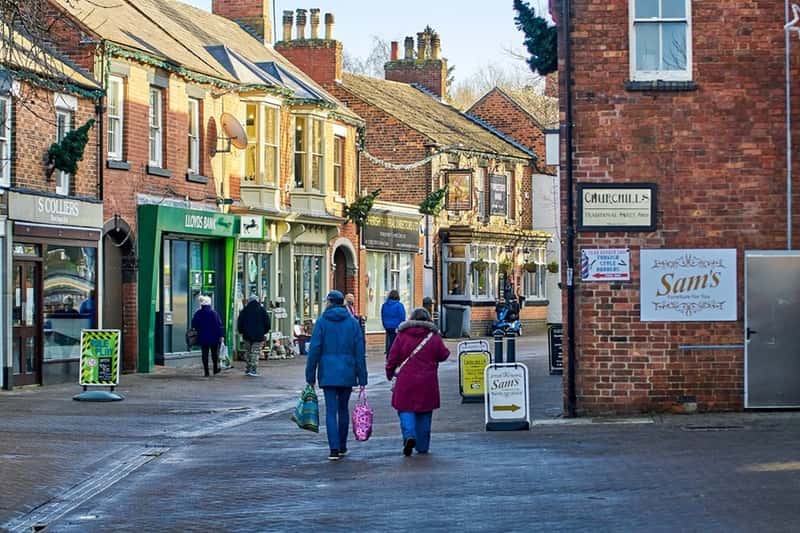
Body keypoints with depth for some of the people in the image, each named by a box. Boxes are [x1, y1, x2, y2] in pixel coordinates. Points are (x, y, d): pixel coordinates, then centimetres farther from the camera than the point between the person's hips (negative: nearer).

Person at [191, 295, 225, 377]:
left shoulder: (198, 313, -3)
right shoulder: (214, 313, -7)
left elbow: (194, 326, 4)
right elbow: (219, 325, -7)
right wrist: (221, 336, -4)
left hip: (202, 338, 1)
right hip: (214, 338, -1)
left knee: (205, 355, 3)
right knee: (215, 353, 14)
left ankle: (206, 372, 0)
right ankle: (215, 369, 15)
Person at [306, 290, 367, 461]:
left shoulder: (322, 322, -2)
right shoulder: (353, 322, 3)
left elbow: (314, 349, -5)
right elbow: (359, 352, 1)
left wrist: (310, 376, 0)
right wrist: (362, 378, 4)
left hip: (328, 373, -2)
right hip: (347, 373, 2)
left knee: (331, 410, -2)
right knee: (343, 409, 15)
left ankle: (334, 449, -12)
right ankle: (342, 447, 24)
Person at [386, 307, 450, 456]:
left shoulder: (402, 336, -2)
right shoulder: (434, 337, -1)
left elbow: (392, 357, 1)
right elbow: (443, 355, 7)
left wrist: (390, 372, 16)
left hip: (406, 381, -1)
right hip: (427, 382, 1)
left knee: (405, 409, 3)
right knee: (424, 413, 12)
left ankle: (409, 435, -23)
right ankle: (422, 446, 16)